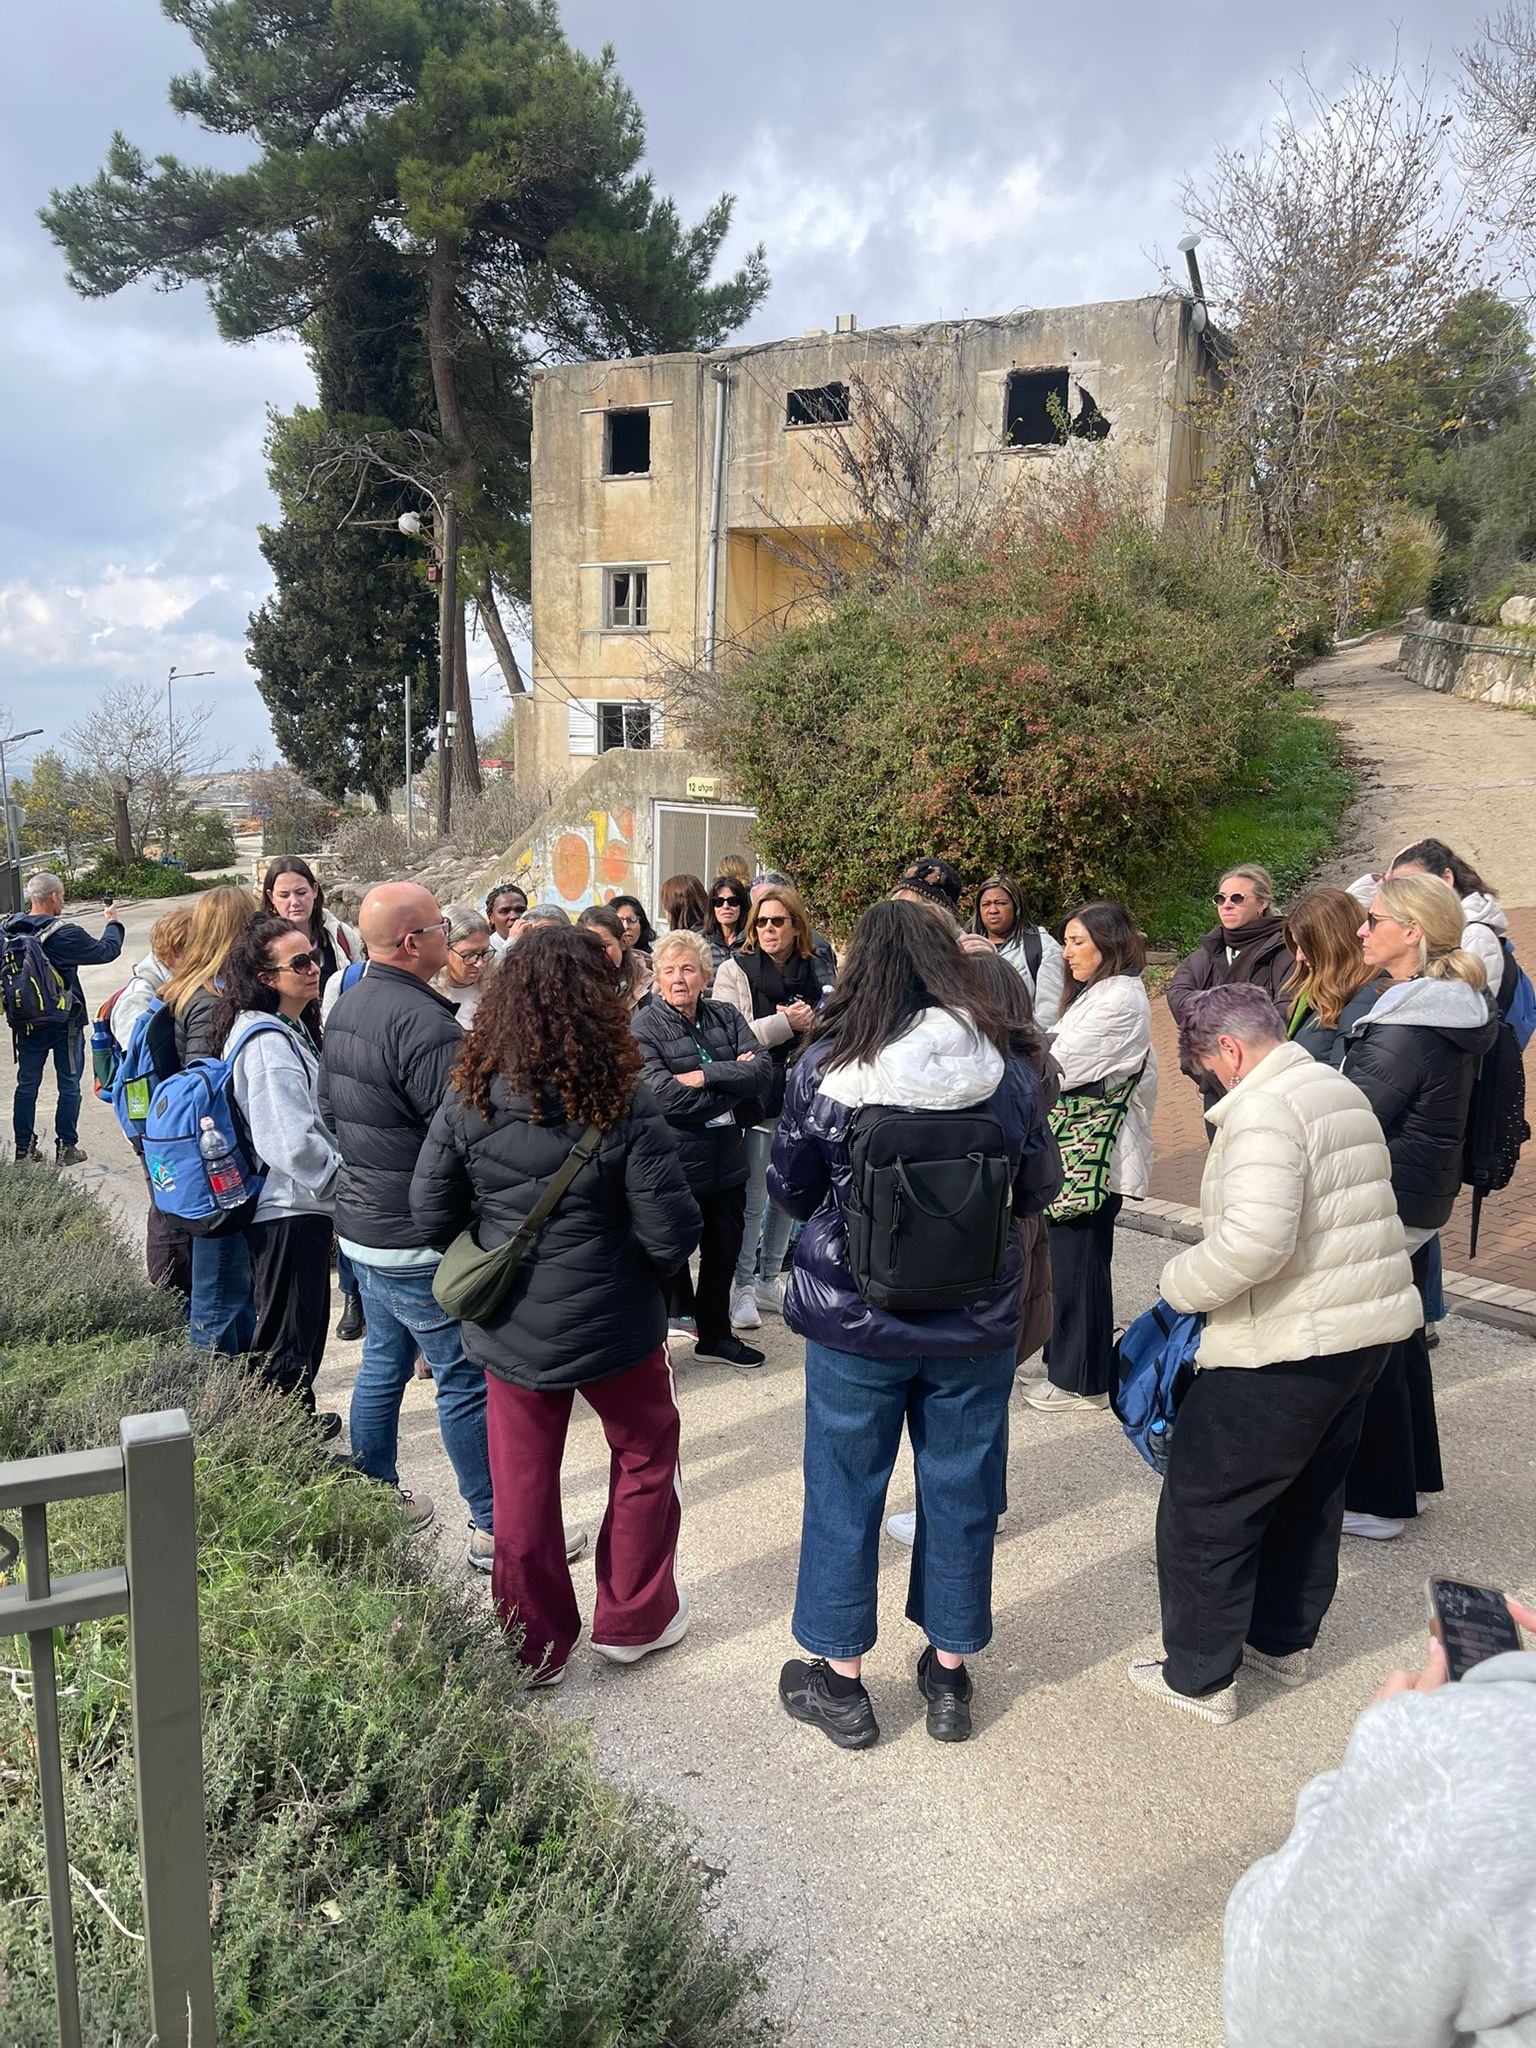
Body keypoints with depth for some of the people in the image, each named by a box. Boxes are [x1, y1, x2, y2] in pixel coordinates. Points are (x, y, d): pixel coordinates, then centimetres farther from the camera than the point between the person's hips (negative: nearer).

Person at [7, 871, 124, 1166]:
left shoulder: (10, 929, -4)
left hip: (26, 1022, 5)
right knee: (69, 1086, 8)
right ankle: (66, 1147, 13)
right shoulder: (64, 935, -21)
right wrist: (113, 923, 8)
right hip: (64, 1023, -5)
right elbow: (107, 950, -9)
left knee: (27, 1085, 14)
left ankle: (24, 1147, 20)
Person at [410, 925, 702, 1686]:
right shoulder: (622, 1103, -20)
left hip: (509, 1330, 3)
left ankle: (533, 1646, 32)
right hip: (613, 1324, -2)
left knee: (522, 1486, 16)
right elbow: (672, 1232, -18)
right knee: (645, 1460, 22)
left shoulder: (468, 1100, -11)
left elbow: (431, 1213, -4)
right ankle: (632, 1620, 35)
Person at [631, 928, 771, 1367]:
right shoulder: (643, 1026, -9)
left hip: (726, 1160, 6)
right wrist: (733, 1084, -14)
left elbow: (763, 1071, -8)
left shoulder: (726, 1017, 6)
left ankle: (715, 1335, 38)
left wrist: (706, 1075, -21)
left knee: (724, 1249, 19)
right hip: (675, 1162, -5)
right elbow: (664, 1096, -22)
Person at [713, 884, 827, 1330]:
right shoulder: (734, 971, -3)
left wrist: (809, 1023, -5)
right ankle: (742, 1286, 13)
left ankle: (769, 1279, 27)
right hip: (757, 1095, -5)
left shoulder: (813, 973, 9)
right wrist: (786, 1024, -17)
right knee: (753, 1198, 0)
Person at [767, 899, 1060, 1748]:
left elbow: (788, 1187, -2)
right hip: (976, 1322, 2)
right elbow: (1039, 1188, 3)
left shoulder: (823, 1067, -14)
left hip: (853, 1318, -2)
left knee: (843, 1488, 14)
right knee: (960, 1488, 17)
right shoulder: (1007, 1070, -9)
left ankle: (840, 1681, 29)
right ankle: (950, 1675, 34)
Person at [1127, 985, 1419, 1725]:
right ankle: (1283, 1640, 40)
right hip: (1369, 1326, 10)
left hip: (1288, 1345, -10)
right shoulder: (1342, 1092, 12)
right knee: (1308, 1494, 24)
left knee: (1204, 1506, 5)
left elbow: (1254, 1240, -31)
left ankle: (1200, 1675, 17)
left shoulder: (1262, 1109, -20)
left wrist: (1181, 1284, -14)